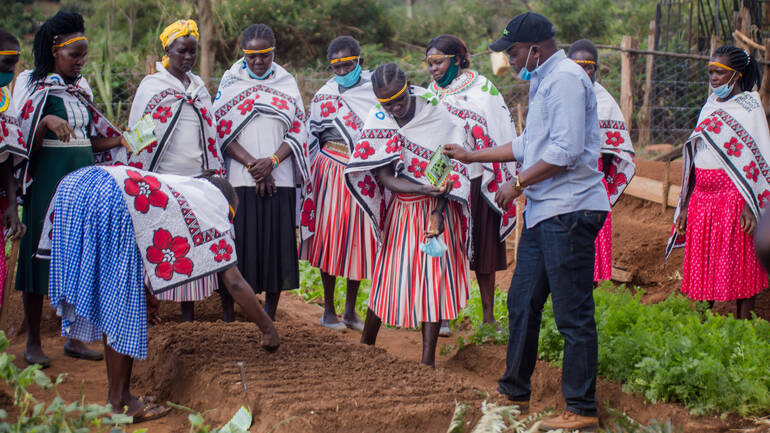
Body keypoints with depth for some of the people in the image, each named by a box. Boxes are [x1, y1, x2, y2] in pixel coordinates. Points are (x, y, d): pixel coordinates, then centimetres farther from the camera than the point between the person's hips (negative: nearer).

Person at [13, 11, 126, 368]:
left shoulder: (81, 87, 14)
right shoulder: (33, 84, -3)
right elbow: (23, 138, -10)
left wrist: (124, 139, 4)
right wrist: (47, 120, -27)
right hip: (48, 177, -6)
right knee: (43, 253, -2)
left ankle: (73, 338, 15)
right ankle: (33, 342, 6)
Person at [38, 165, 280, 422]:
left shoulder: (178, 187, 36)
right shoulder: (216, 207, 17)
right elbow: (234, 283, 11)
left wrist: (142, 292, 38)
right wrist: (267, 328, 19)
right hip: (107, 198, -8)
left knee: (106, 298, 17)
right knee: (122, 306, 3)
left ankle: (116, 391, 25)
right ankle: (118, 403, 10)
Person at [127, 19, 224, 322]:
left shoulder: (199, 87, 15)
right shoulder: (151, 86, 3)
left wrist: (216, 173, 14)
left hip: (200, 178, 3)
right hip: (165, 180, -3)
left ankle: (227, 310, -1)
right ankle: (187, 315, 2)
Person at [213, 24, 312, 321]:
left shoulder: (287, 84, 11)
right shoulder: (230, 83, 7)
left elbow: (299, 131, 6)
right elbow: (222, 130, 0)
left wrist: (272, 161, -10)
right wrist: (252, 163, -12)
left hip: (280, 181, 2)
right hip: (241, 181, -1)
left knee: (277, 246, 1)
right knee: (241, 248, -5)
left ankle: (270, 318, 12)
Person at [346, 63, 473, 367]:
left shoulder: (437, 116, -12)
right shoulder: (377, 122, -7)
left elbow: (450, 168, -10)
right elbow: (383, 177, -13)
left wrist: (438, 212, -21)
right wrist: (425, 189, -28)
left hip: (436, 207, -2)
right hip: (400, 209, 2)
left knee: (433, 273, -6)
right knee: (387, 273, 6)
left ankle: (428, 358, -2)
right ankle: (365, 344, 25)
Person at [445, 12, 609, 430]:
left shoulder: (565, 78, -14)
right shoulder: (542, 81, 19)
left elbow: (566, 150, -22)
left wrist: (518, 183, -14)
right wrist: (472, 156, 29)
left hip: (569, 211, -11)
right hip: (542, 211, 11)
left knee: (573, 314, -5)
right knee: (522, 301, 17)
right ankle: (515, 389, 30)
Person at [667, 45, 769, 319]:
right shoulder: (710, 106, 14)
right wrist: (685, 205, 13)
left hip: (734, 198, -6)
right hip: (702, 198, 6)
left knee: (740, 265, -3)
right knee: (703, 266, 6)